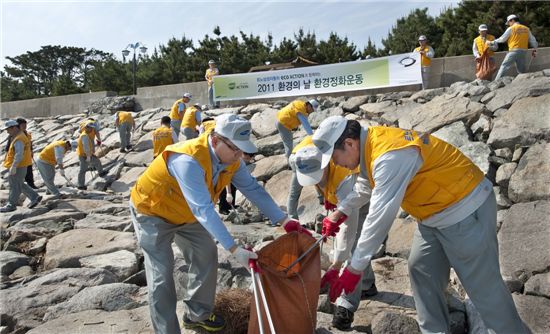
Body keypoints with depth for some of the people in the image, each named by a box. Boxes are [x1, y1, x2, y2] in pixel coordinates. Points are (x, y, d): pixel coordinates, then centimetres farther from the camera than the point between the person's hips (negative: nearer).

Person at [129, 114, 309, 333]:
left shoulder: (231, 159, -15)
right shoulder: (189, 160, -41)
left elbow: (253, 189, -10)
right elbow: (204, 210, -44)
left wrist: (284, 221, -16)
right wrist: (235, 250, -46)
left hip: (184, 213, 8)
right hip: (151, 211, -7)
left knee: (206, 257, 11)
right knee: (161, 276, -9)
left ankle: (197, 315, 29)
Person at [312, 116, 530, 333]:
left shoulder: (389, 156, -31)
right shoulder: (369, 143, -1)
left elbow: (380, 217, -30)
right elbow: (364, 185, 17)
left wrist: (355, 268, -24)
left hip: (466, 211, -9)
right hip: (436, 212, 10)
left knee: (482, 284, 0)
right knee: (420, 271, 12)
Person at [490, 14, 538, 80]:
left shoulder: (511, 29, -2)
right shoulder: (526, 29, 14)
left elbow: (502, 39, 2)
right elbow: (532, 40, 16)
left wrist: (492, 42, 14)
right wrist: (535, 49, 26)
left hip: (514, 51, -5)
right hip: (523, 51, 5)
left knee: (504, 66, -5)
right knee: (522, 69, 12)